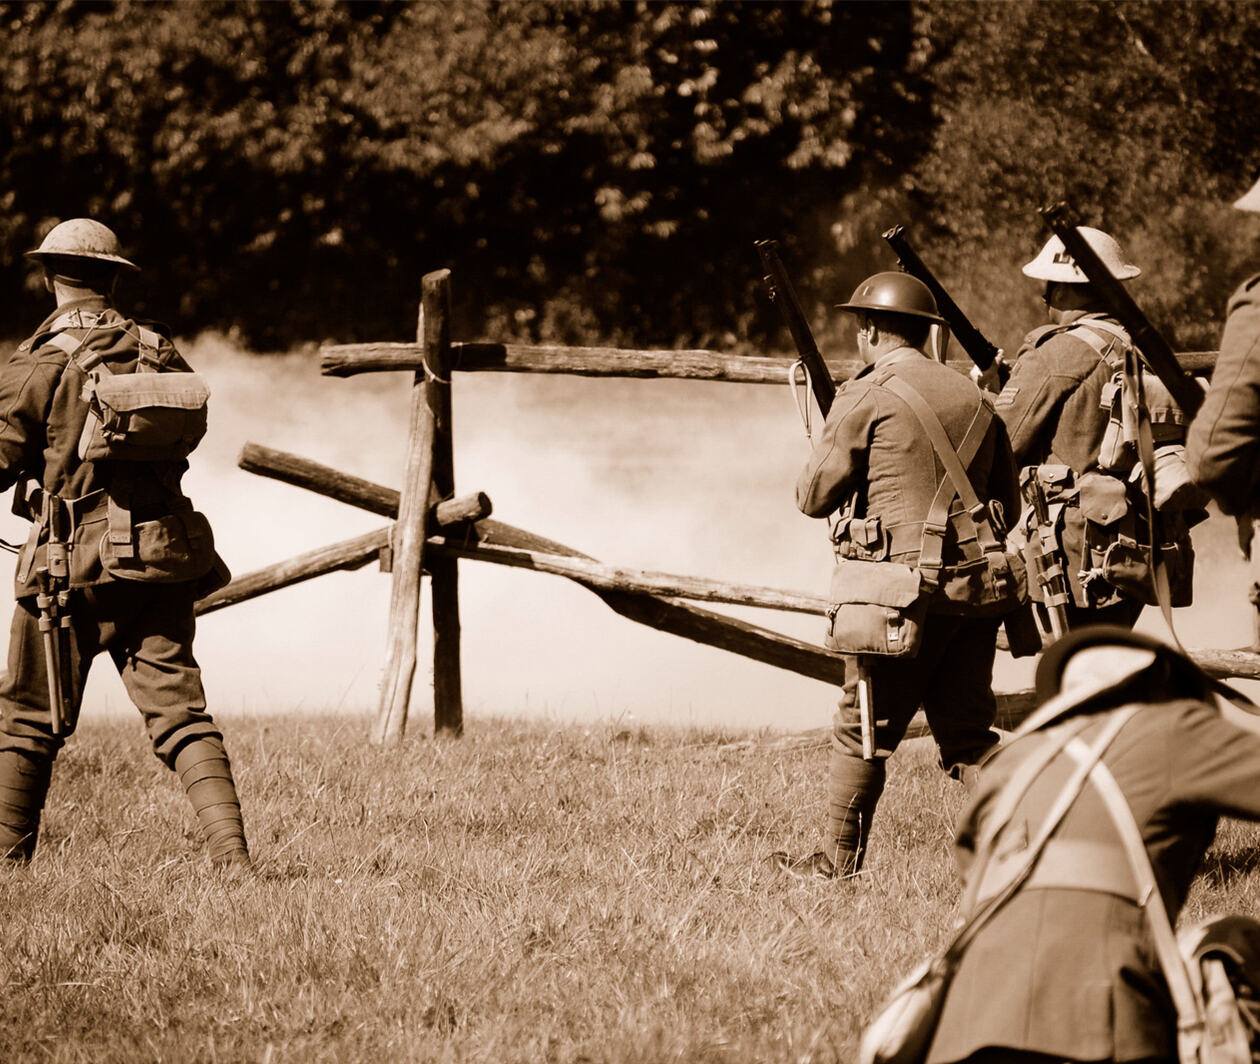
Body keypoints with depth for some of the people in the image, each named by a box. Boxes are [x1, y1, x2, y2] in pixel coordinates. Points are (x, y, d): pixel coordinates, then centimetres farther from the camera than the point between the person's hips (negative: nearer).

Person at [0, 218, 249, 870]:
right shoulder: (160, 354, 6)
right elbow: (189, 435, 17)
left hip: (74, 566, -3)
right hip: (162, 558, 3)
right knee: (178, 711, 1)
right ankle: (231, 854, -13)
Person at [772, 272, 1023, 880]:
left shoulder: (866, 398, -6)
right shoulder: (974, 398, 12)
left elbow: (814, 497, -1)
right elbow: (1009, 501, 17)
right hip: (975, 588, 5)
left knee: (862, 732, 6)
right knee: (967, 733, 9)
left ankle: (839, 861, 14)